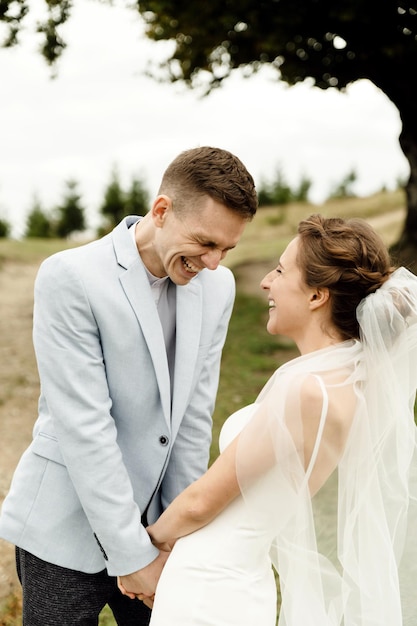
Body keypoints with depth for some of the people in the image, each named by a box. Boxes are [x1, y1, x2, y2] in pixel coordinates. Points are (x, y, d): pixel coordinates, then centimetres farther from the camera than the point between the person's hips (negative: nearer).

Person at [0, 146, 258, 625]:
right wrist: (131, 553, -17)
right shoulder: (70, 277, -18)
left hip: (153, 519, 5)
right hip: (68, 532, -5)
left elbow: (193, 417, 1)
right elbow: (84, 426, -20)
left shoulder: (217, 286, -1)